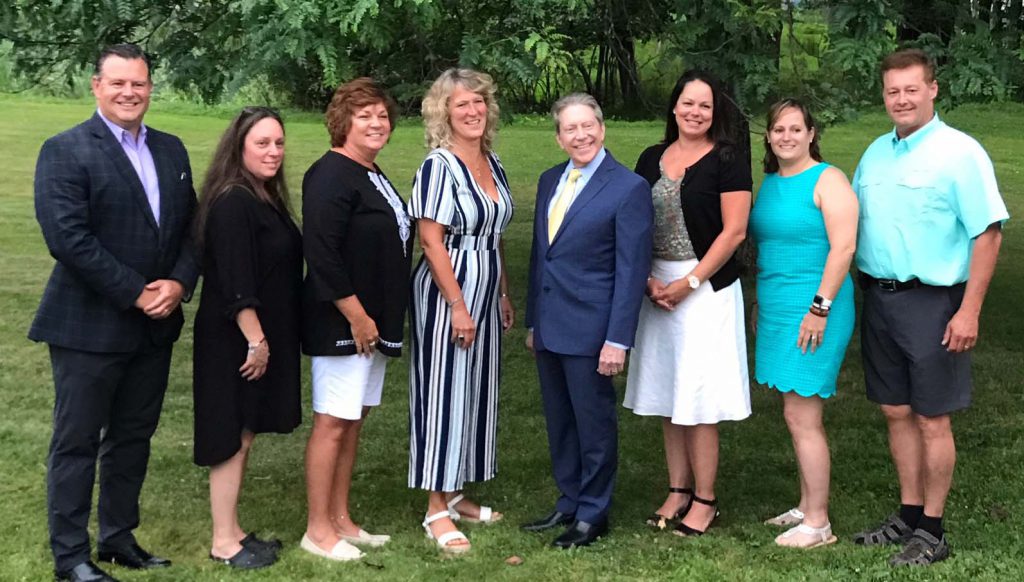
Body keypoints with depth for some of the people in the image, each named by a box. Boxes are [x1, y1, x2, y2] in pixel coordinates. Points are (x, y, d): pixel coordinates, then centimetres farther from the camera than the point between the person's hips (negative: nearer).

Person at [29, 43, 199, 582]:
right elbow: (66, 236, -18)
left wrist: (179, 283, -9)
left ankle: (119, 538, 28)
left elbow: (191, 227, 10)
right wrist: (135, 293, -18)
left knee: (133, 438, 15)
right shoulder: (65, 150, -8)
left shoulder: (171, 150, 11)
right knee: (76, 442, 3)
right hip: (89, 326, -6)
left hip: (154, 324, 6)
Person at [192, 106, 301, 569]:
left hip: (261, 337, 9)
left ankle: (232, 531, 22)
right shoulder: (232, 203, -18)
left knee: (244, 435, 14)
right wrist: (256, 340, -21)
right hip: (236, 340, -9)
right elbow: (234, 283, -23)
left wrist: (266, 339, 17)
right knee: (233, 438, -2)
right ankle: (224, 542, 7)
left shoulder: (265, 199, 12)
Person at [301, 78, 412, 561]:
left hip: (374, 320, 9)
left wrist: (383, 317, 16)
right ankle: (318, 530, 5)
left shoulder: (373, 176, 15)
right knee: (332, 423, -3)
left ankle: (340, 519, 22)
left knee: (353, 420, 13)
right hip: (341, 322, -9)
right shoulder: (331, 175, -15)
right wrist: (356, 315, -21)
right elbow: (322, 253, -22)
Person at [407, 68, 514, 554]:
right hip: (446, 295, -8)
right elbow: (431, 242, -18)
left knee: (477, 391, 13)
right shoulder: (439, 165, -14)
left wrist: (504, 295, 14)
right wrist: (458, 306, -19)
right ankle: (436, 511, 6)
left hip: (484, 294, 8)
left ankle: (456, 495, 26)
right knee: (443, 393, -2)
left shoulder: (493, 163, 9)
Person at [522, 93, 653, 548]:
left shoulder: (628, 188, -10)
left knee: (594, 423, 4)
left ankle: (593, 515, 17)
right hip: (549, 327, 7)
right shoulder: (549, 181, 11)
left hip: (590, 328, -7)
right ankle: (568, 504, 29)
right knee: (559, 422, 15)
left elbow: (631, 270, -12)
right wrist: (532, 321, 15)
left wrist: (618, 339, -16)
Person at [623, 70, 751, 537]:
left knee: (698, 399, -3)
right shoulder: (651, 160, 11)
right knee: (667, 395, 10)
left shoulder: (728, 160, -5)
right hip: (657, 287, 6)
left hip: (707, 286, -6)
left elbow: (734, 231, -10)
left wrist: (689, 282, -13)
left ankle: (704, 501, 7)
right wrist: (647, 279, -5)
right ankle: (678, 491, 21)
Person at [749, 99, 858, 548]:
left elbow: (843, 247, -17)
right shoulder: (769, 183, 14)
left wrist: (820, 307, -20)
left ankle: (818, 524, 3)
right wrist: (759, 303, 20)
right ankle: (806, 506, 24)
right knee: (798, 415, 13)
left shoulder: (827, 180, -10)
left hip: (814, 311, -8)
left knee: (801, 417, -6)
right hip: (777, 310, 8)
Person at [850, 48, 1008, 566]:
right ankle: (908, 516, 26)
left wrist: (969, 311, -17)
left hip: (931, 303, -6)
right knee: (897, 413, 13)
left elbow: (988, 234, -13)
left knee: (931, 420, 2)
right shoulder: (876, 152, 10)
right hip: (878, 296, 6)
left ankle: (931, 531, 13)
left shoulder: (960, 152, -10)